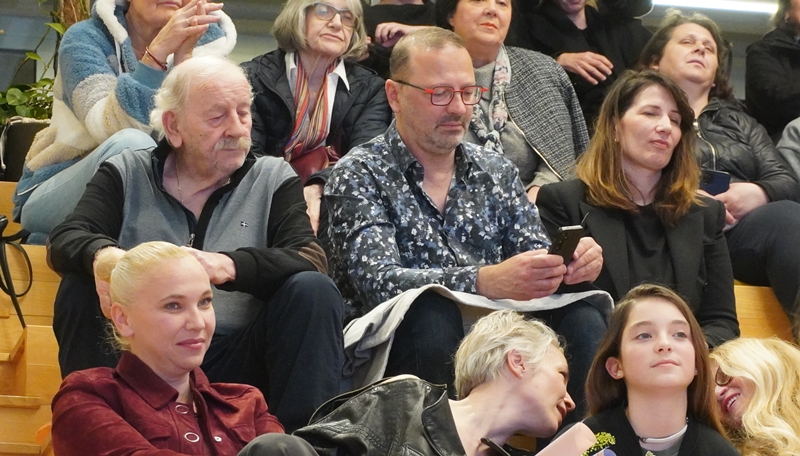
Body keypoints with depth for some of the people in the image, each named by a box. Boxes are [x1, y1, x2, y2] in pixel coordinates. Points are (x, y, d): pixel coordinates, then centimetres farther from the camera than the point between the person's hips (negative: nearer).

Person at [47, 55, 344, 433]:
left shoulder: (274, 179, 9)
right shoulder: (127, 174, 10)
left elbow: (309, 261, -9)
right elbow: (66, 241, -4)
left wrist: (229, 266, -29)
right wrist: (103, 255, -30)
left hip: (236, 363, 0)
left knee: (312, 290, -21)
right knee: (80, 287, -21)